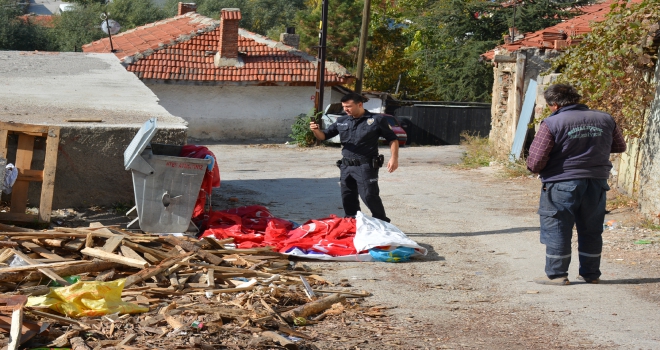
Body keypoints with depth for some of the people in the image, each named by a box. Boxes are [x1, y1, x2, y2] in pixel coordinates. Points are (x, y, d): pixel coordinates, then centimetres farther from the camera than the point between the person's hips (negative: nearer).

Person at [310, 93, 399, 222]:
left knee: (369, 197, -11)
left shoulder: (376, 120, -1)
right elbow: (323, 136, 14)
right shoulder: (341, 121, 12)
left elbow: (392, 139, 3)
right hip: (346, 167, 6)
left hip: (366, 166, -6)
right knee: (348, 199, 10)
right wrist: (316, 130, -9)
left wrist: (394, 158, -9)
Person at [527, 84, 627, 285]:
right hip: (597, 183, 5)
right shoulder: (605, 119, 3)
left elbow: (536, 161, -16)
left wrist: (536, 170, 5)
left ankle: (556, 274, 8)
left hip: (562, 184, -5)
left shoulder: (552, 123, -13)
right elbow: (620, 146, 17)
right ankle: (591, 274, 23)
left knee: (557, 231, 6)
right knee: (591, 231, 16)